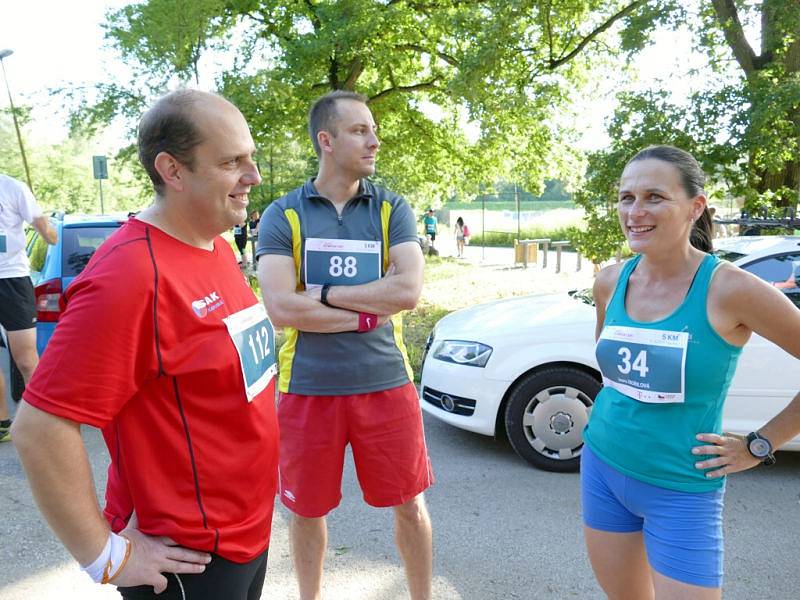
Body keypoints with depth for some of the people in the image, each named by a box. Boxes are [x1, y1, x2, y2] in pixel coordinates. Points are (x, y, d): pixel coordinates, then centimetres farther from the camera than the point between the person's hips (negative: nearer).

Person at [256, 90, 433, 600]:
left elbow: (409, 290, -13)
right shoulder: (283, 215, -3)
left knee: (409, 503, 14)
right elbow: (281, 308, -15)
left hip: (385, 382, 1)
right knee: (307, 509, 17)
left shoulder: (391, 209, 1)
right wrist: (368, 312, -13)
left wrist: (324, 295, -13)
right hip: (308, 387, 0)